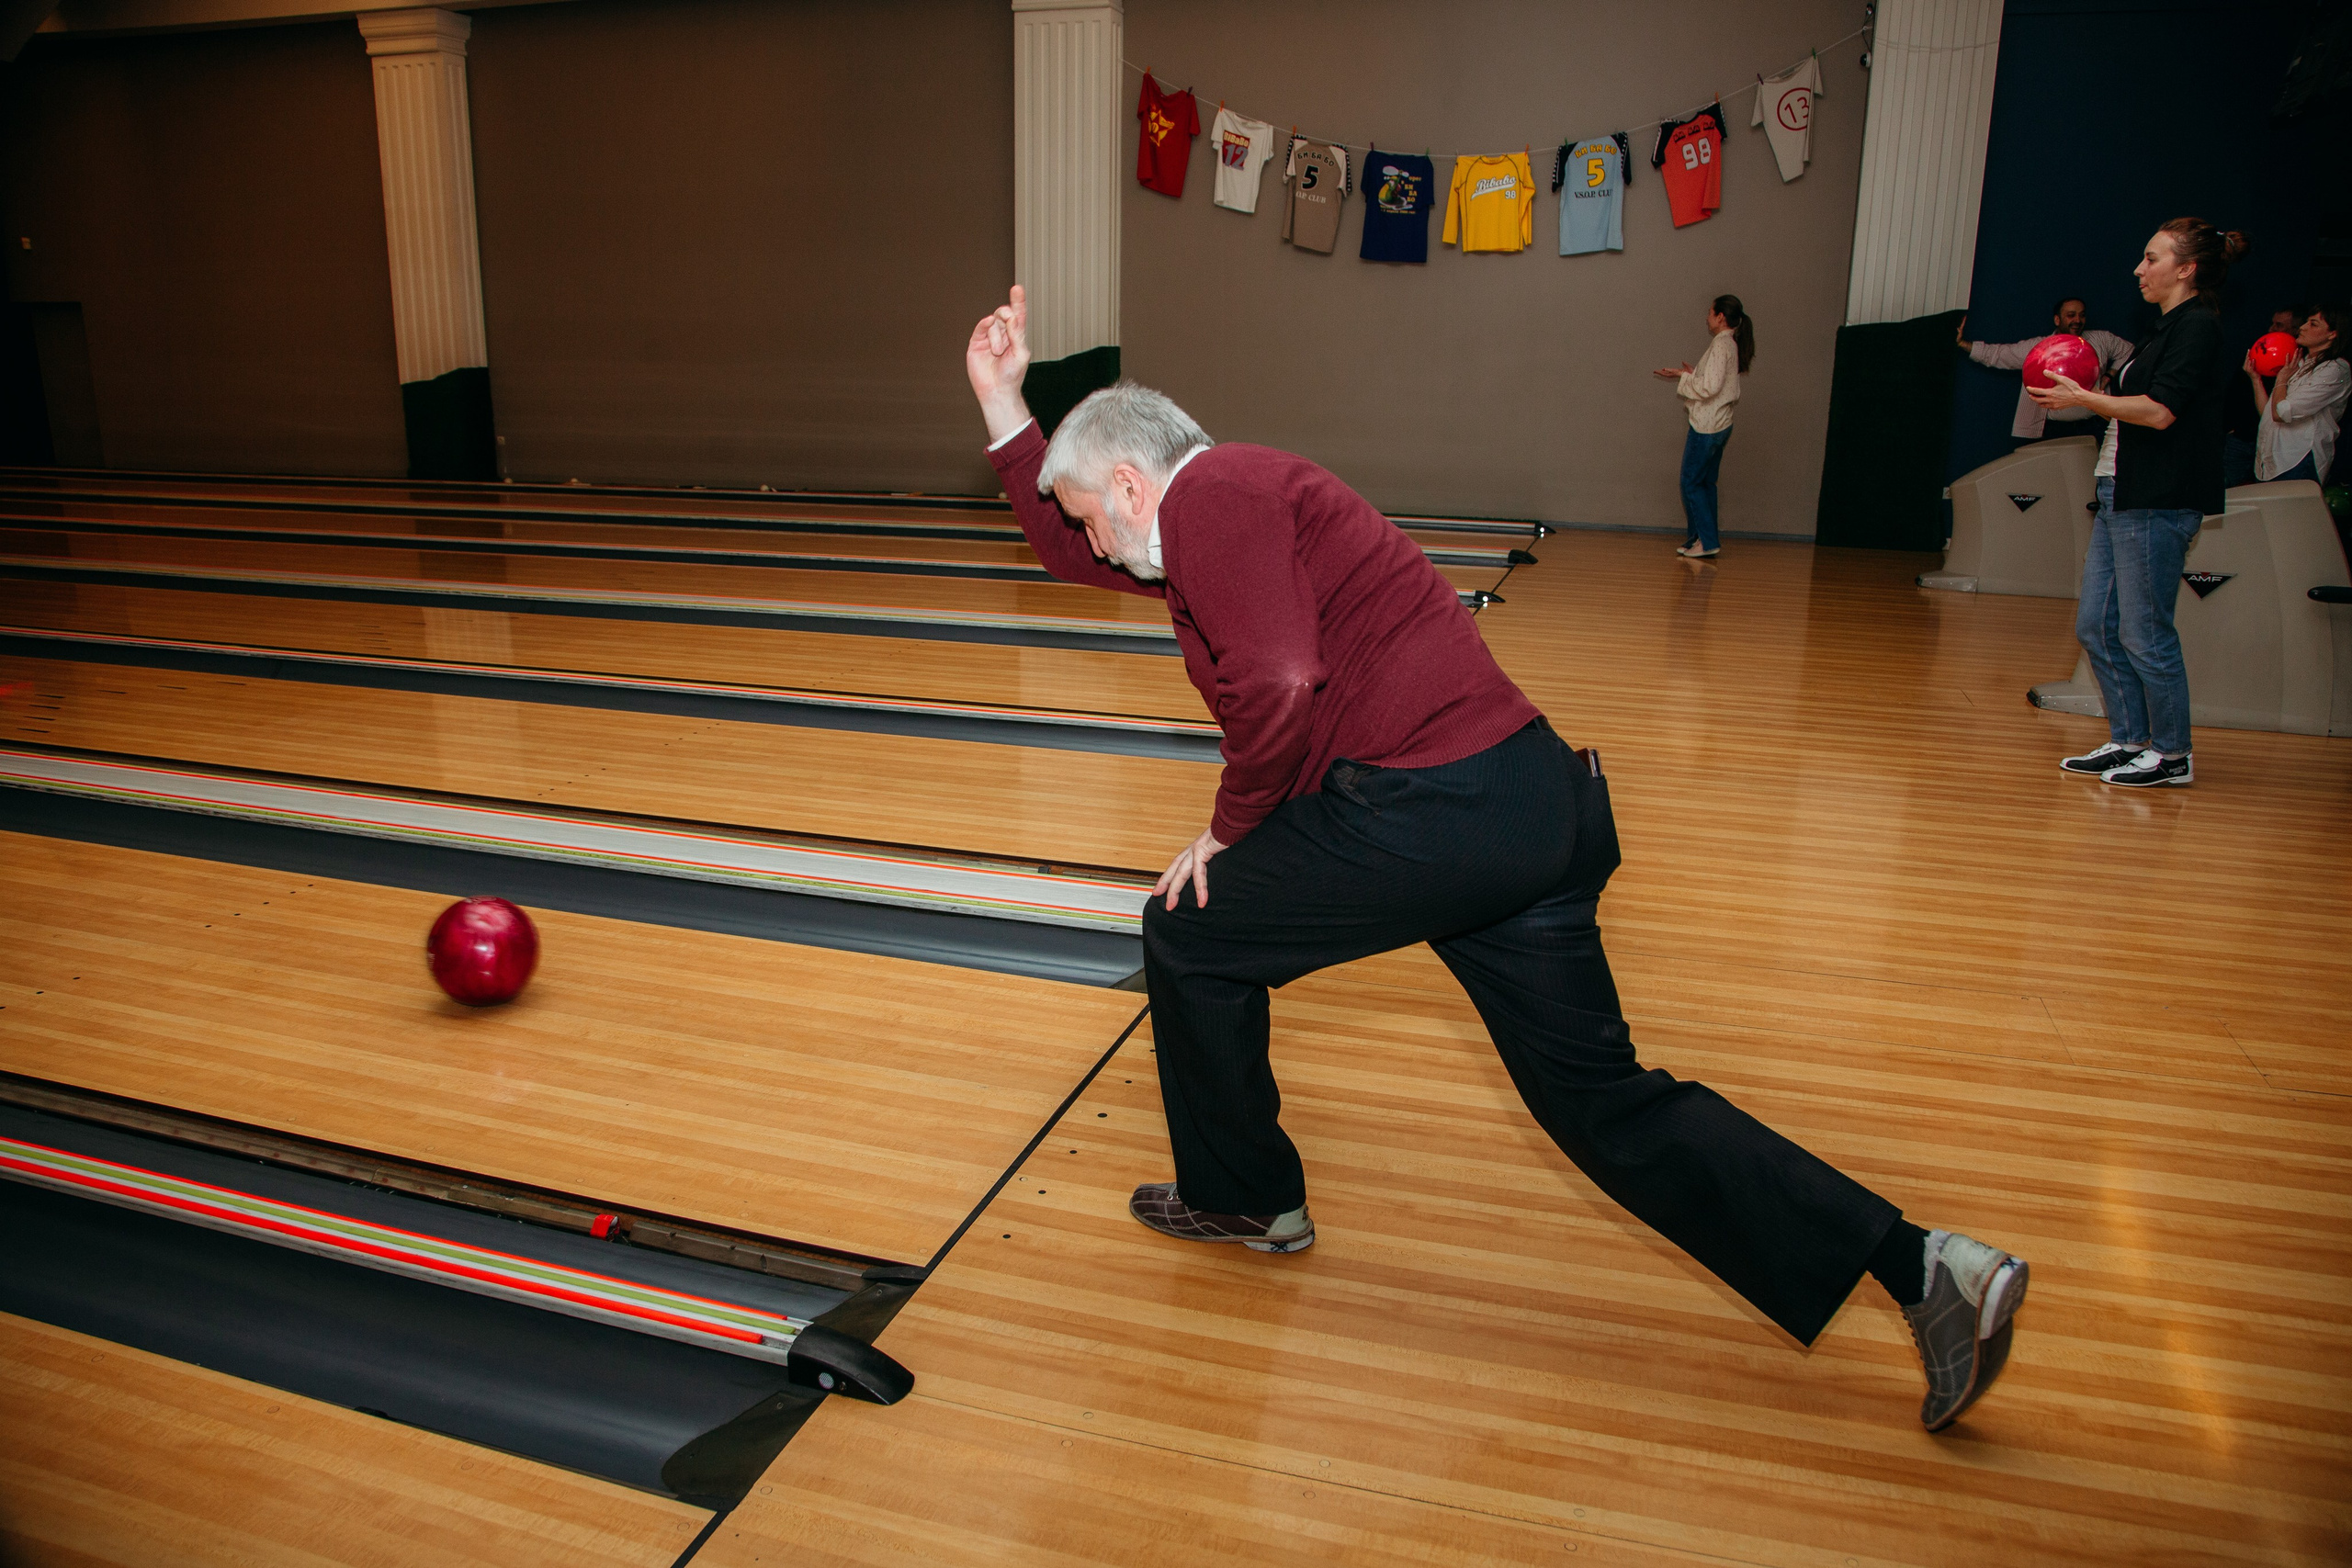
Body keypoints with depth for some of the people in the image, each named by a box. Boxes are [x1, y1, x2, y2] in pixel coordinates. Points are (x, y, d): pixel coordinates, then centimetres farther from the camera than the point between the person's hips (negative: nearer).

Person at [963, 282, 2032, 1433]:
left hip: (1436, 808, -10)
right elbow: (1069, 554, 36)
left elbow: (1277, 694, -20)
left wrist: (1230, 830, -4)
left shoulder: (1211, 496, -7)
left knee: (1191, 936, 10)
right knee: (1603, 1095, 13)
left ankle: (1243, 1199, 27)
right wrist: (1002, 402, 36)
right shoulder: (1229, 509, 24)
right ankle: (1915, 1264, 11)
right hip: (1533, 801, 10)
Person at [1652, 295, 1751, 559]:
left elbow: (1710, 387, -21)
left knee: (1692, 483, -3)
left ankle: (1707, 540, -2)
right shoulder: (1731, 345, 12)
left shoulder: (1721, 344, -15)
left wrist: (1684, 376, -8)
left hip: (1707, 426, -9)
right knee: (1705, 483, 13)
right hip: (1720, 425, 9)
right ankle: (1702, 538, 18)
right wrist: (1691, 374, 11)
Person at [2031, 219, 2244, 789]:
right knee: (2096, 625, 10)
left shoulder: (2198, 326, -9)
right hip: (2123, 496, 10)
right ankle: (2129, 741, 18)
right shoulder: (2171, 327, 20)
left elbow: (2160, 411, -19)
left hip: (2157, 504, -10)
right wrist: (2086, 396, 14)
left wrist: (2082, 398, -12)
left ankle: (2172, 756, 6)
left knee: (2143, 633, -6)